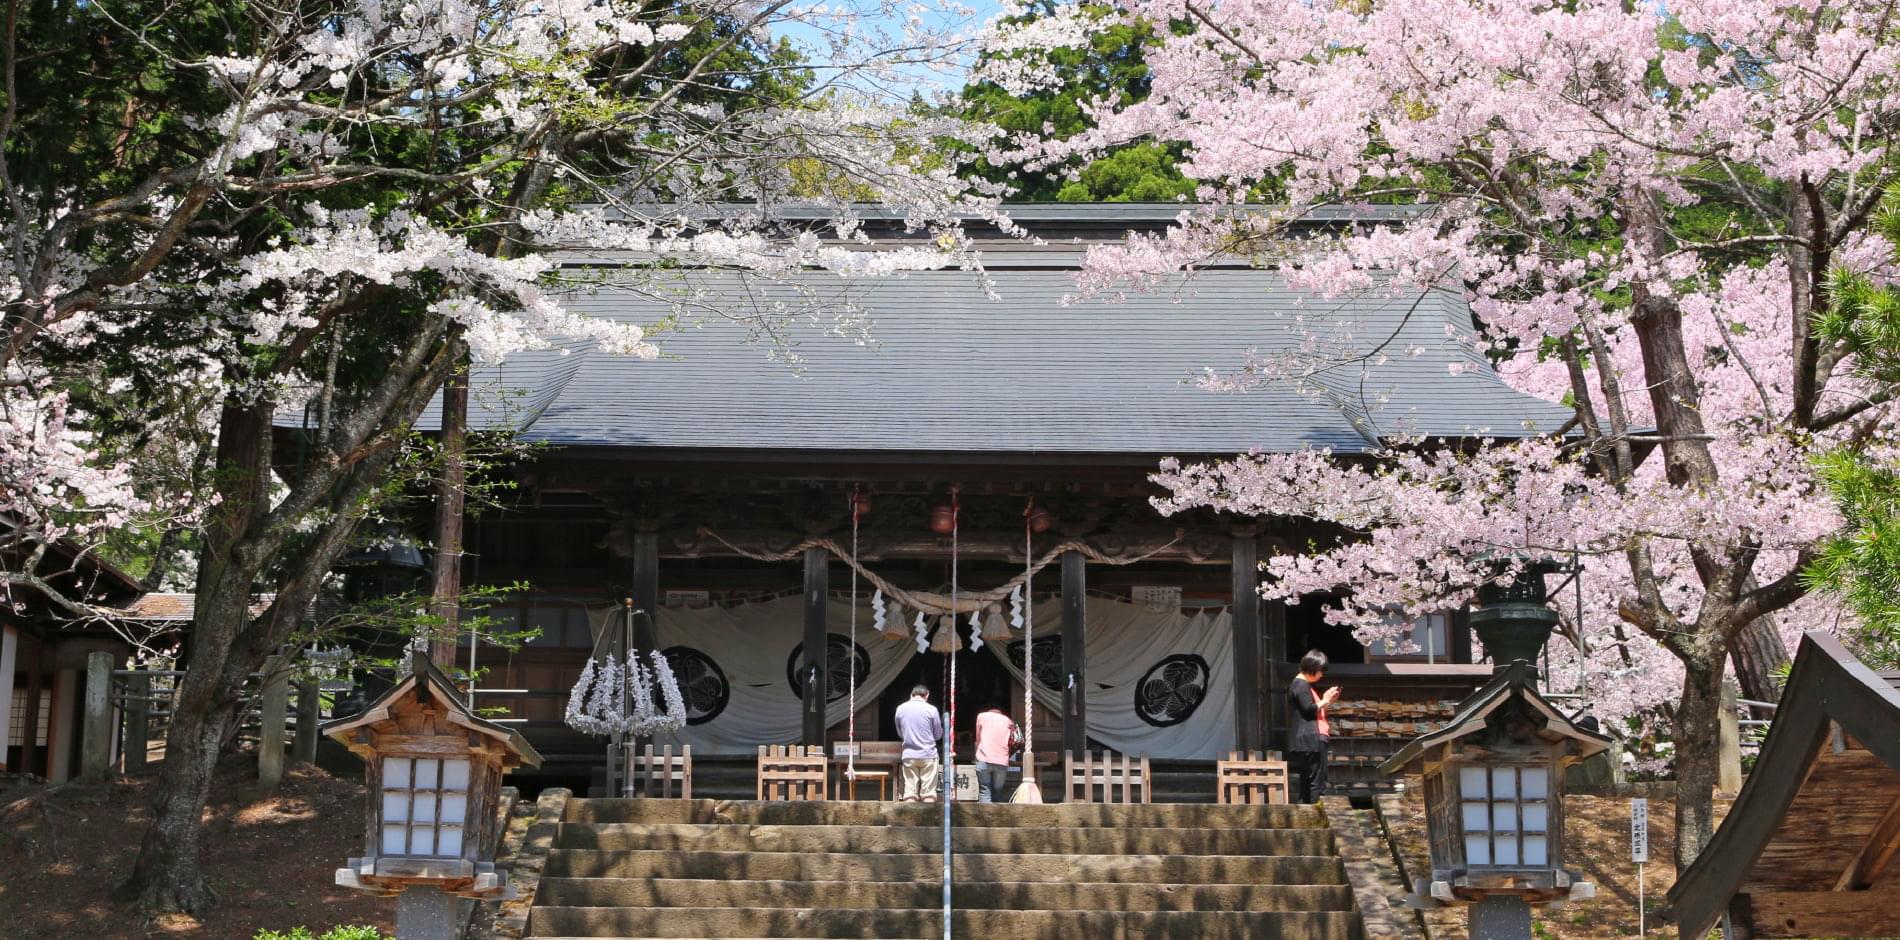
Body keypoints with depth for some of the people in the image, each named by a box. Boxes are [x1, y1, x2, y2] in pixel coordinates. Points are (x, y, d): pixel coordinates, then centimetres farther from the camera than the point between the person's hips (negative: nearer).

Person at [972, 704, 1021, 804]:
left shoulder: (982, 716, 14)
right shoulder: (1008, 721, 18)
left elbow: (978, 740, 16)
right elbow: (1011, 744, 13)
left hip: (984, 759, -2)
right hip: (1002, 762, 2)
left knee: (984, 793, -2)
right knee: (998, 794, 8)